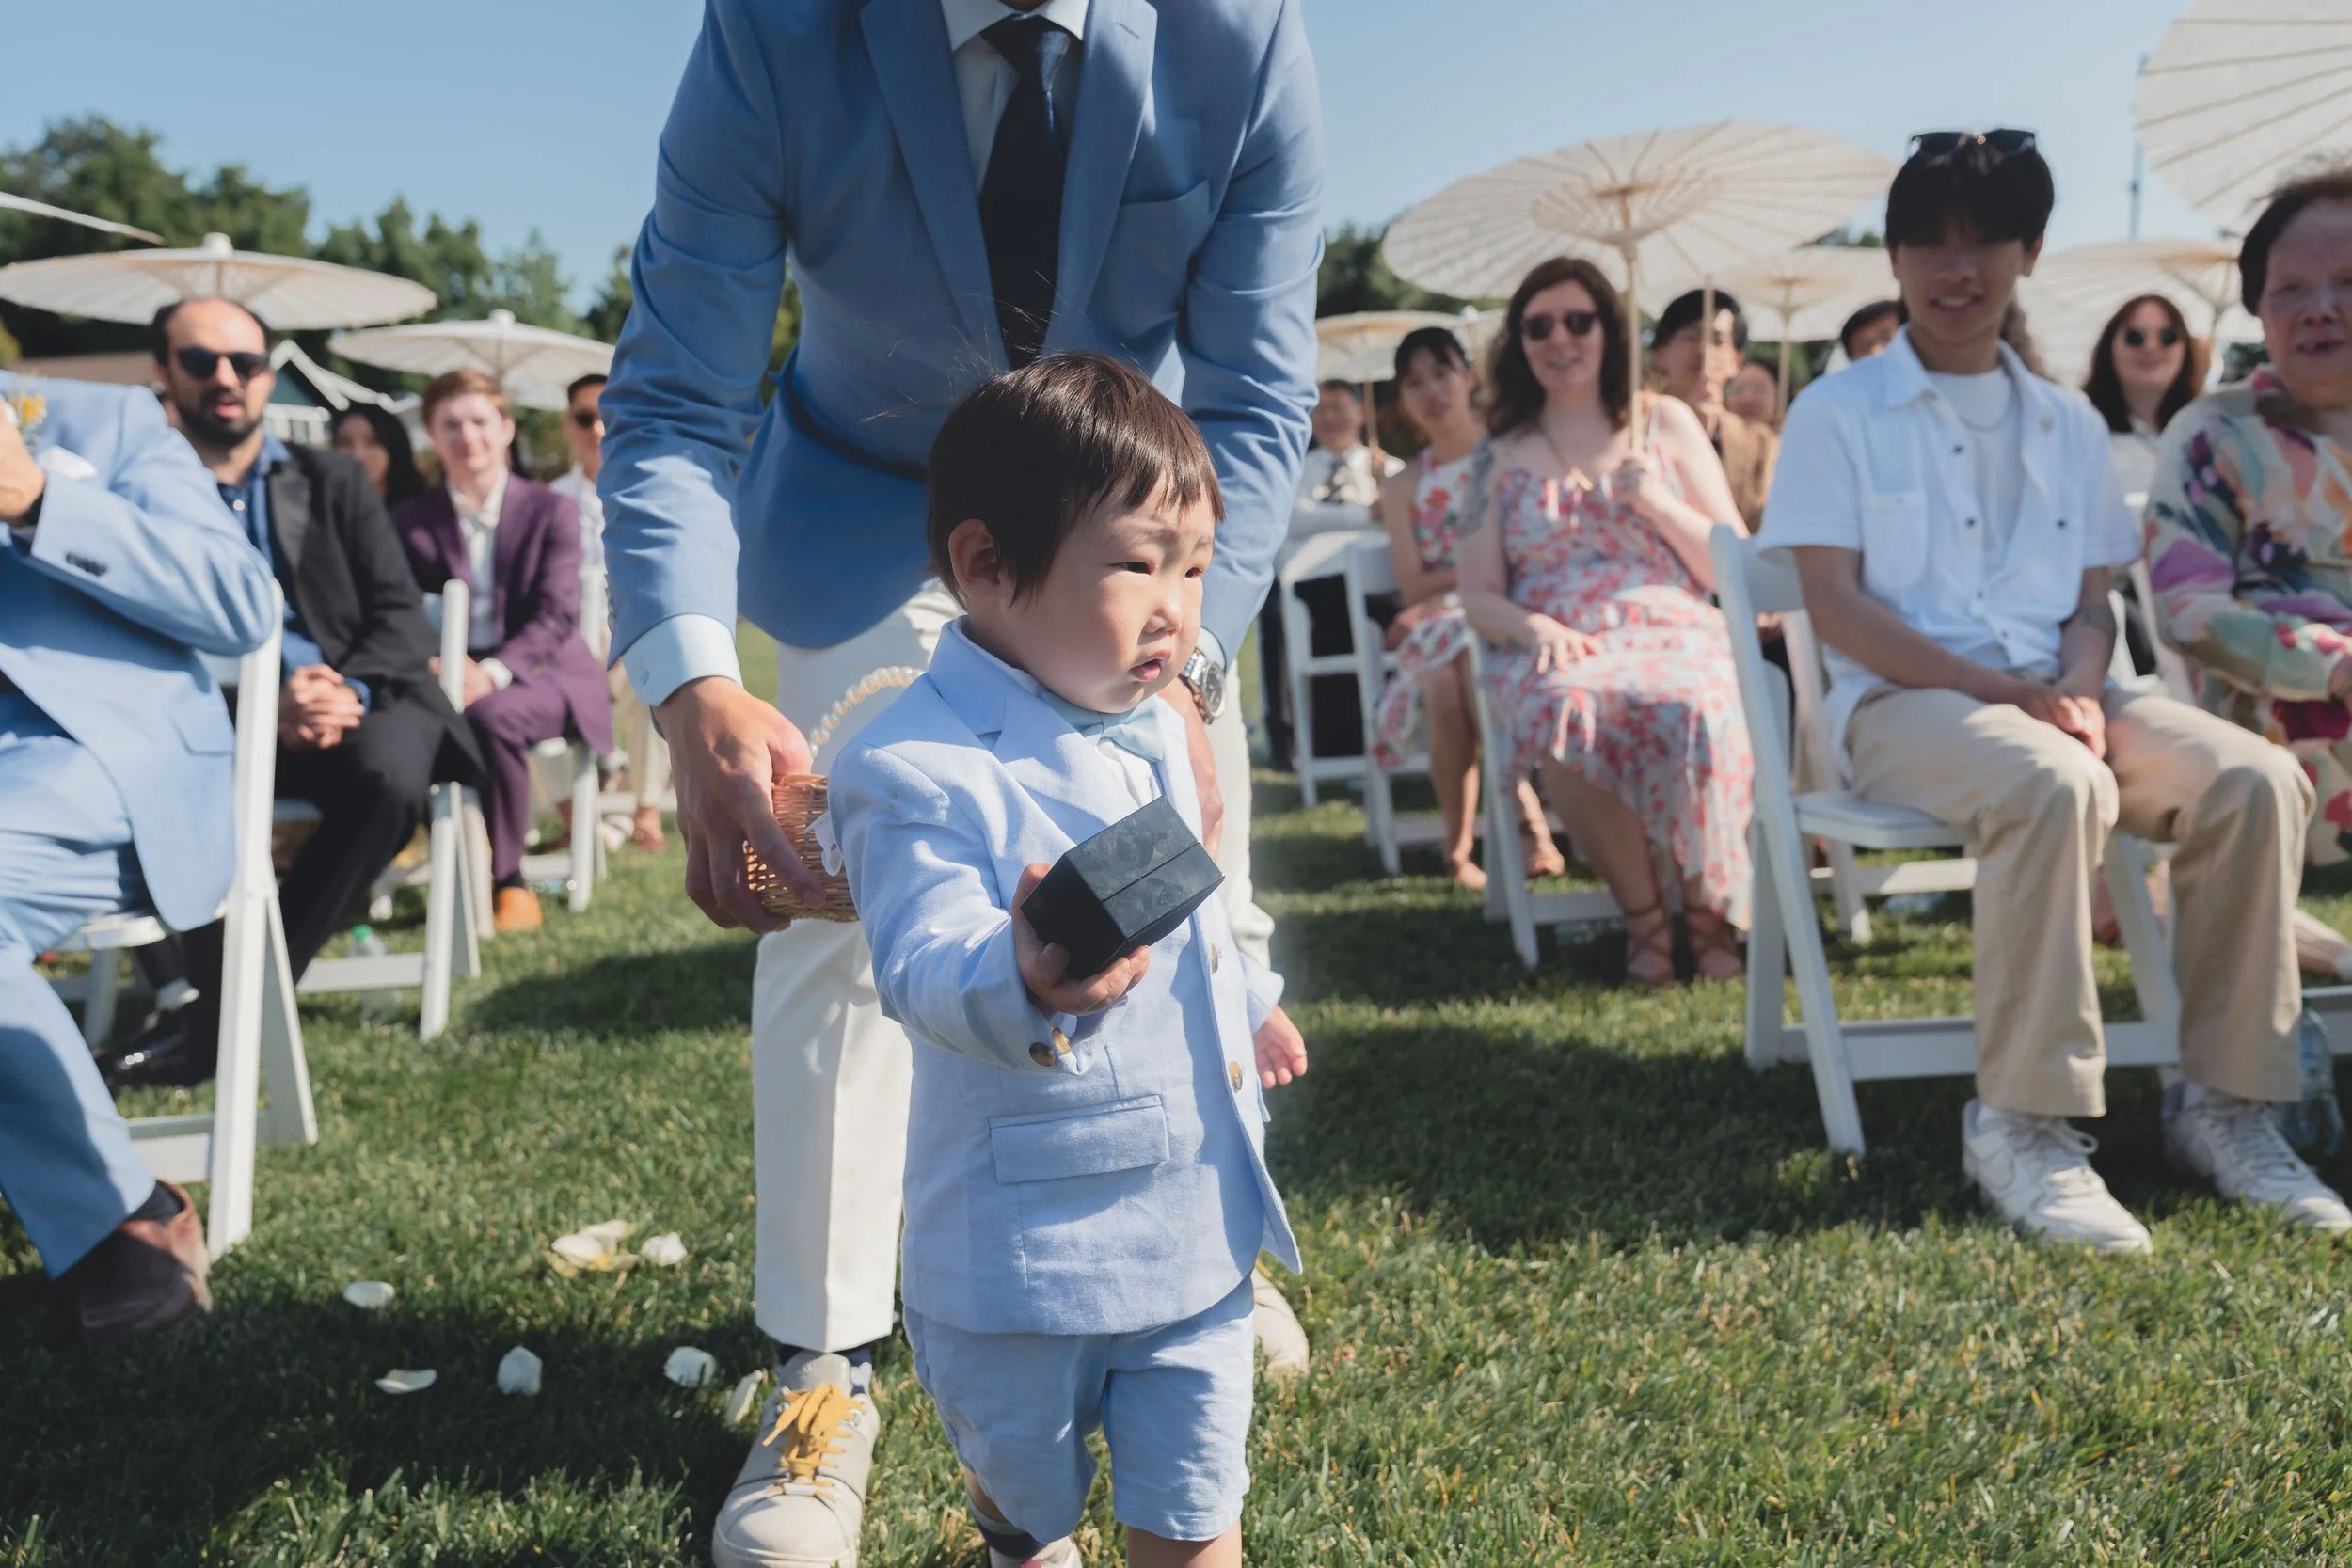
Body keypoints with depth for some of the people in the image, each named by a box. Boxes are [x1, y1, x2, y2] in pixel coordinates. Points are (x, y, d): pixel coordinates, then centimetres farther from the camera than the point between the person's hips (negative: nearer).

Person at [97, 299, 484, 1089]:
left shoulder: (333, 481, 16)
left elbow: (401, 614, 6)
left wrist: (350, 690, -17)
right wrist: (264, 706, -20)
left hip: (353, 704, 1)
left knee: (390, 774, -34)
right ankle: (188, 991, -20)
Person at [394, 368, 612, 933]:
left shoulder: (550, 511, 2)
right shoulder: (410, 520, 10)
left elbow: (556, 614, -8)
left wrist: (493, 673, -25)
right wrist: (432, 663, -22)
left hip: (542, 673, -2)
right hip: (453, 674, 2)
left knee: (491, 716, -36)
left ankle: (506, 882, -18)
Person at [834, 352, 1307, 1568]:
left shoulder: (1155, 732, 4)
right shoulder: (918, 770, -21)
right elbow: (926, 965, -36)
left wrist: (1250, 1000, 35)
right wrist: (1024, 982, -56)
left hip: (1198, 1225, 6)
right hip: (1020, 1251, -5)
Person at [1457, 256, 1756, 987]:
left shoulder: (1666, 423, 14)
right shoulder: (1501, 456, 16)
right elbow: (1479, 596, 11)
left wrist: (1655, 501, -6)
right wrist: (1531, 628, -11)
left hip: (1672, 636, 0)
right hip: (1555, 655, 0)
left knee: (1688, 713, -37)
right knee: (1565, 713, -37)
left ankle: (1710, 910, -13)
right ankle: (1643, 915, -17)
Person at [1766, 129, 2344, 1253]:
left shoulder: (2069, 425, 19)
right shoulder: (1838, 413, 4)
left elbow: (2093, 602, 15)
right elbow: (1835, 604, -6)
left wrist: (2076, 685, -10)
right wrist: (1999, 690, -17)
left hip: (2056, 695, 5)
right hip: (1901, 701, -5)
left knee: (2257, 779, -22)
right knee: (2054, 785, -37)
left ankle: (2224, 1099, -11)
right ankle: (2022, 1122, -29)